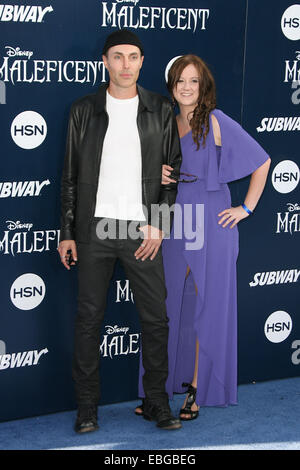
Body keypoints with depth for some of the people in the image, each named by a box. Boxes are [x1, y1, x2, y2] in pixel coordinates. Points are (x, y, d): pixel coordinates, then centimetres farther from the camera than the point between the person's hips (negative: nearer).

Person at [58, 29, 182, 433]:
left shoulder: (160, 111, 4)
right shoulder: (84, 110, 4)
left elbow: (173, 172, 5)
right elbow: (71, 176, 6)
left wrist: (158, 225, -6)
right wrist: (67, 233, 2)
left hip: (142, 230, 0)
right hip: (94, 229, 0)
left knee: (155, 318, 3)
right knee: (89, 317, 4)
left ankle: (156, 403, 18)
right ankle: (87, 406, 16)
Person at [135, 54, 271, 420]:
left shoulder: (216, 122, -6)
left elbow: (262, 162, -3)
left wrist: (246, 208, -4)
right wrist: (158, 175, -4)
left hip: (210, 225, -5)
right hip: (173, 225, 5)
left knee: (206, 307, 2)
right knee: (168, 305, 7)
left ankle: (198, 389, 14)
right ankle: (160, 388, 16)